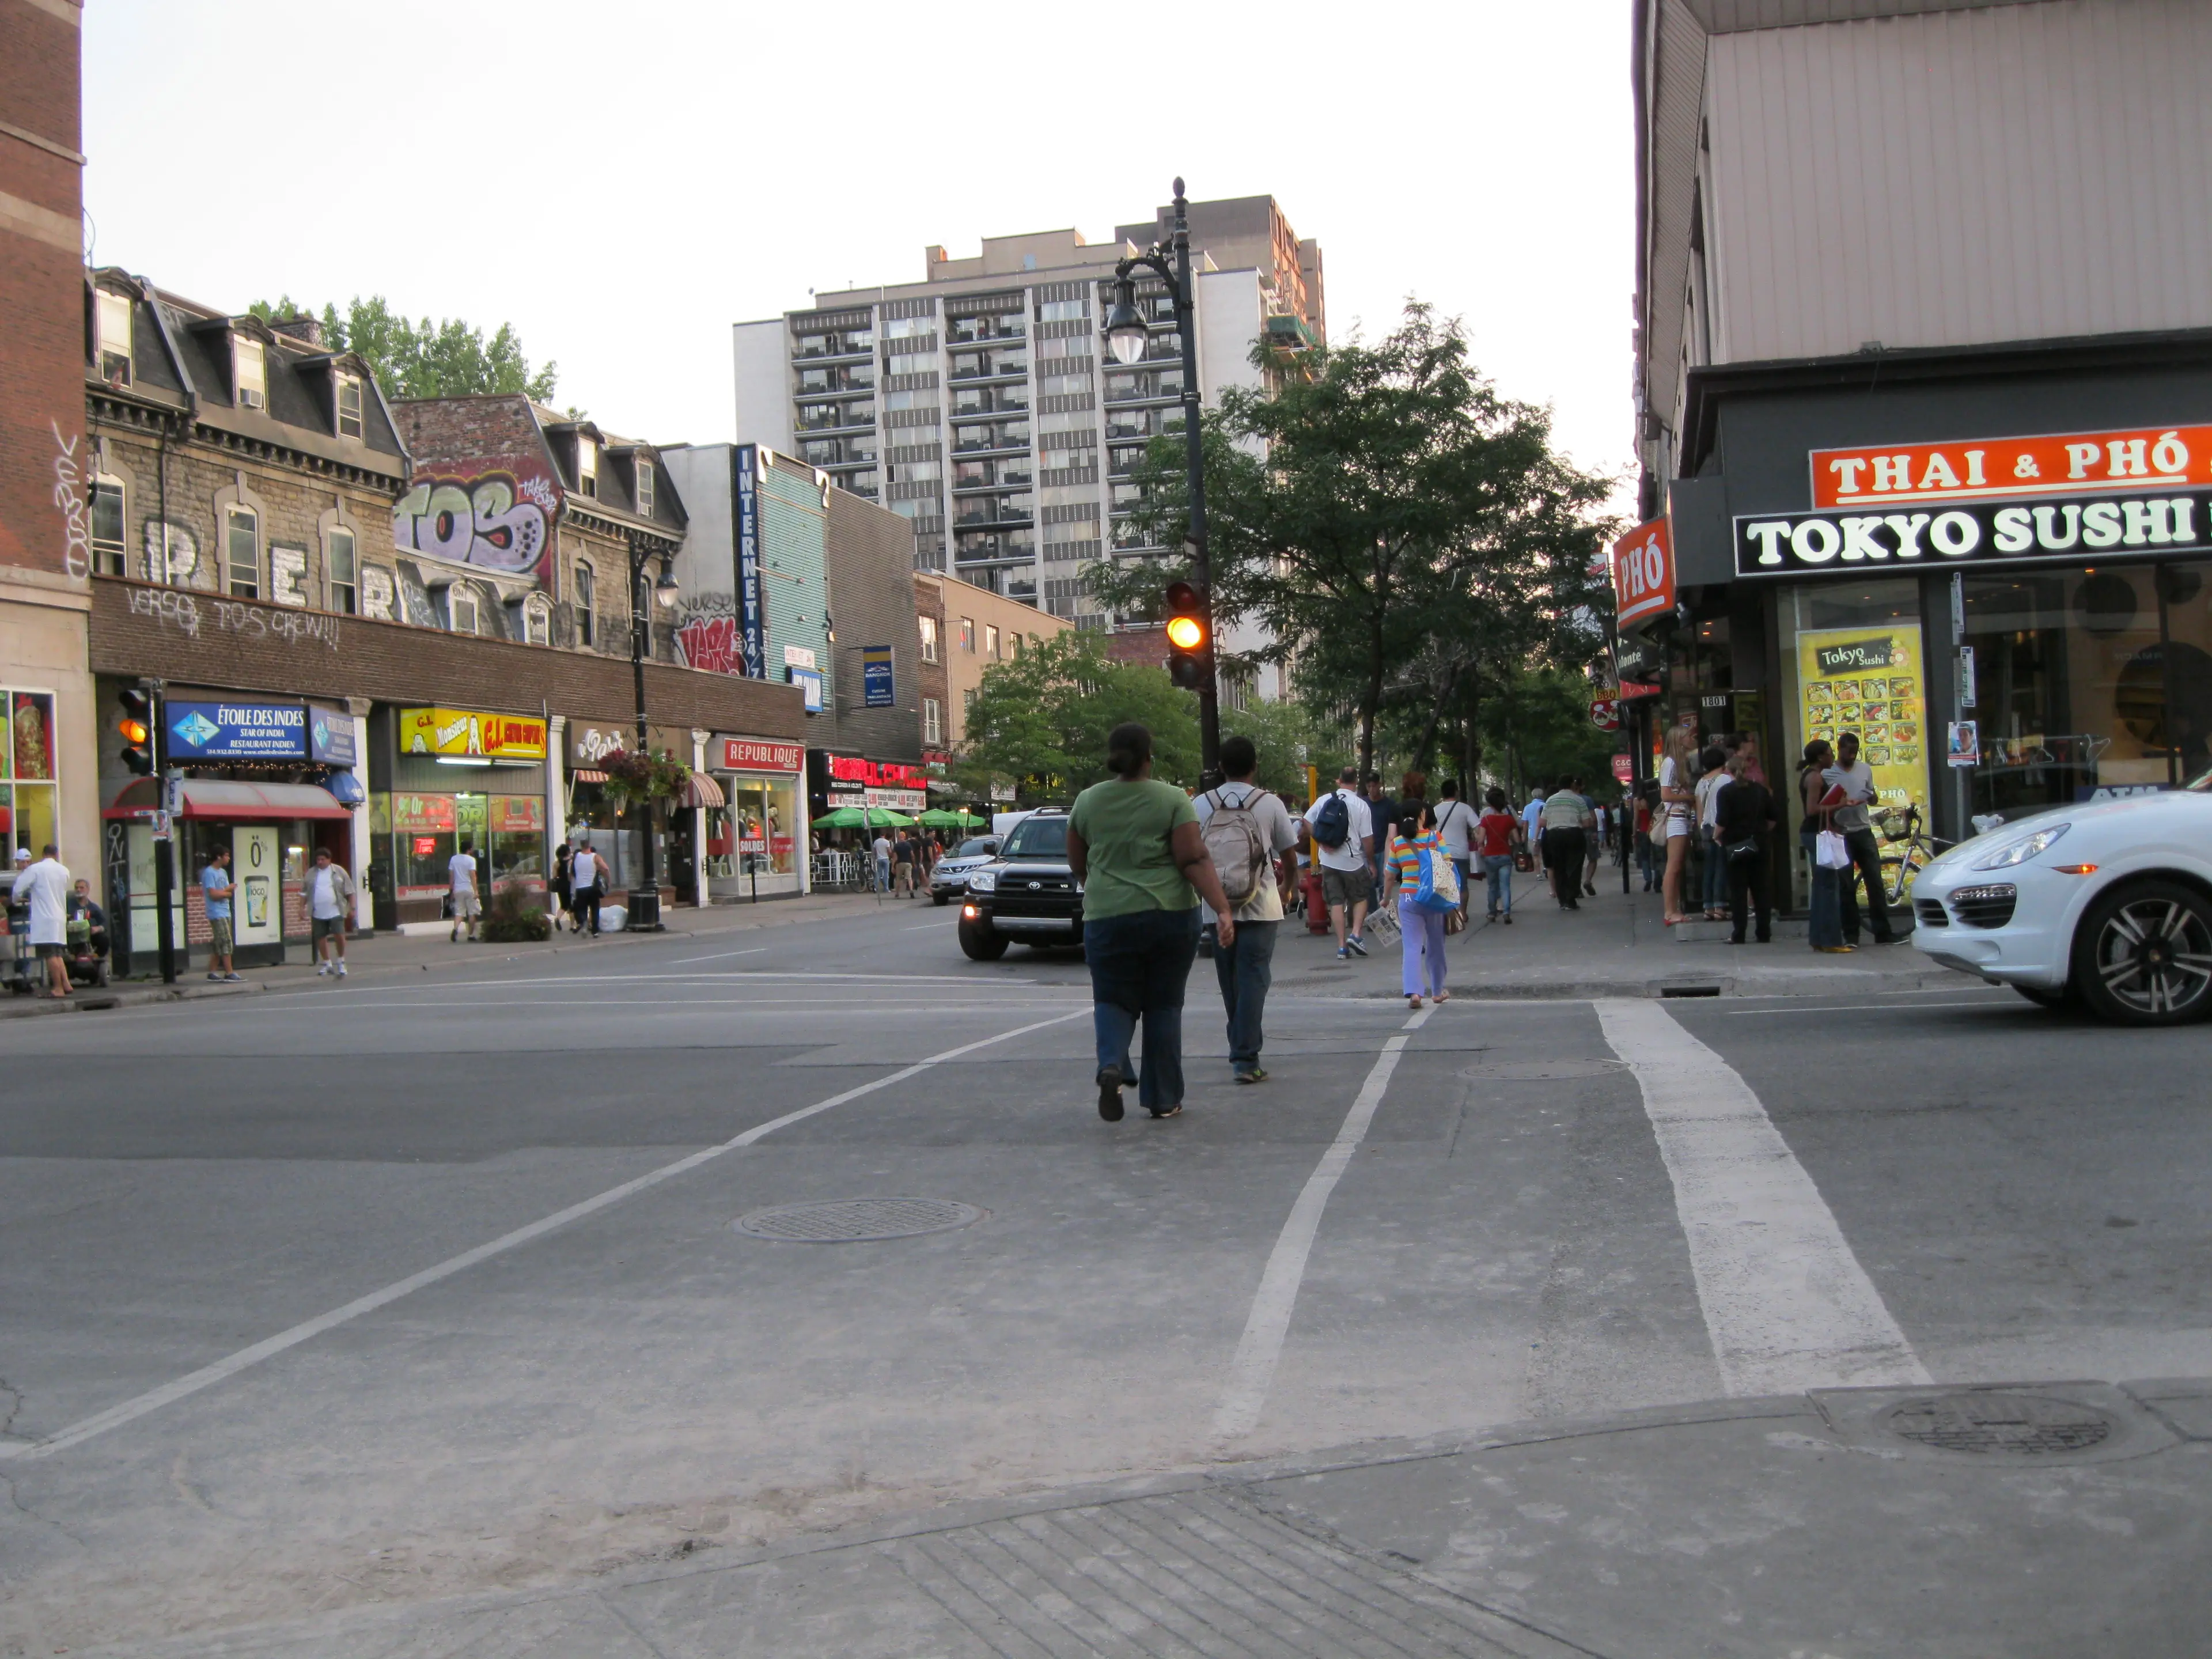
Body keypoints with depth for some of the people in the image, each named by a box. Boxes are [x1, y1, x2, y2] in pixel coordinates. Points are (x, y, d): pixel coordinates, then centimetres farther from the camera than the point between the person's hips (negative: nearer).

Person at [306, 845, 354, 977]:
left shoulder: (339, 872, 2)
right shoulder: (311, 874, 9)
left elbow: (349, 891, 3)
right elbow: (305, 893, 14)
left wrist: (351, 908, -2)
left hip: (335, 912, -3)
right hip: (318, 914, 3)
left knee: (340, 936, -11)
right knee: (321, 939, 8)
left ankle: (341, 963, 7)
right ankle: (327, 964, 23)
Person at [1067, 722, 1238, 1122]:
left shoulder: (1087, 802, 4)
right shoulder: (1173, 800, -3)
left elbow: (1077, 865, 14)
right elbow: (1195, 860, -13)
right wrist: (1223, 911, -16)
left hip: (1107, 917, 1)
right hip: (1171, 916, -1)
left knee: (1113, 1000, 10)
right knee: (1164, 1005, 10)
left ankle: (1111, 1065, -18)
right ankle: (1163, 1099, 14)